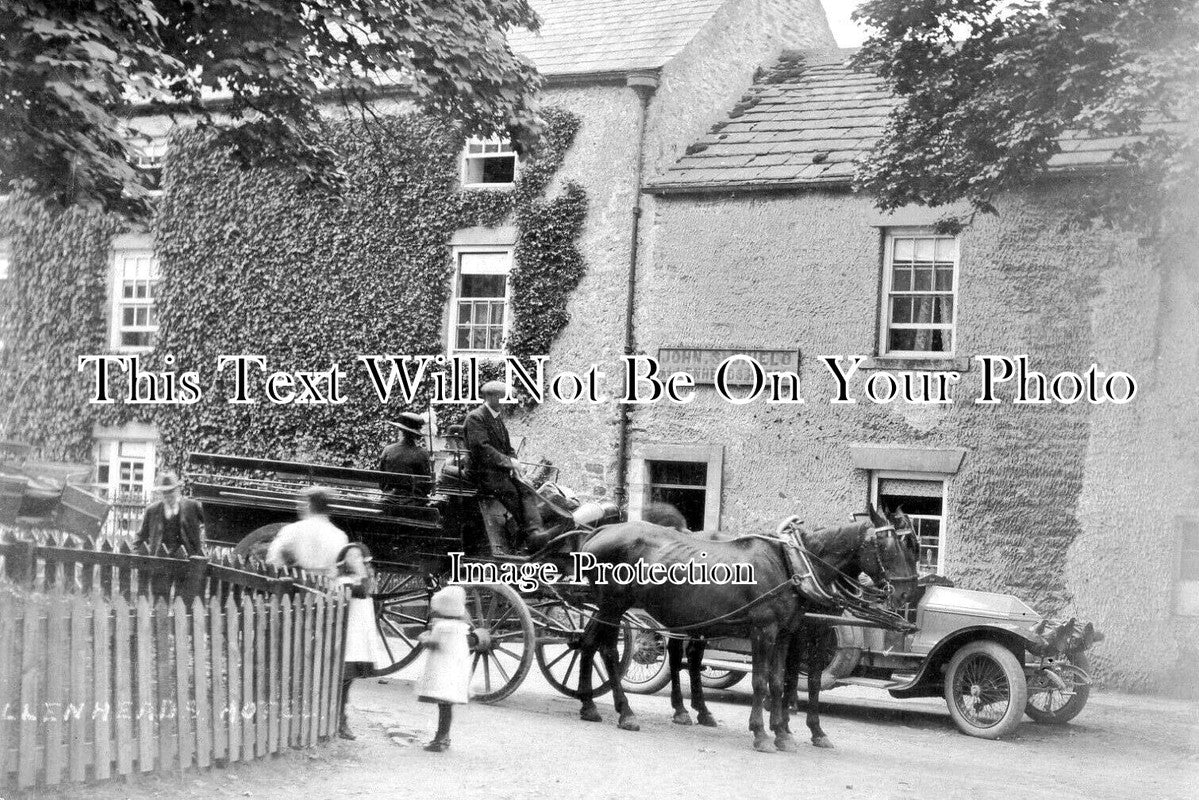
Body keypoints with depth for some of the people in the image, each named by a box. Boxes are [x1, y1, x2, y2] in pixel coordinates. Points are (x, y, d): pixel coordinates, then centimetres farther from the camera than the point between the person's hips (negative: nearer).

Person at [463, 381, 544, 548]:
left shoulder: (499, 417, 21)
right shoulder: (475, 418, -6)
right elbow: (481, 447, -18)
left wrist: (513, 462, 1)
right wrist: (508, 462, -21)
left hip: (502, 470, 7)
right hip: (484, 471, -7)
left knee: (527, 491, -19)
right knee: (510, 492, -31)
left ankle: (534, 533, -34)